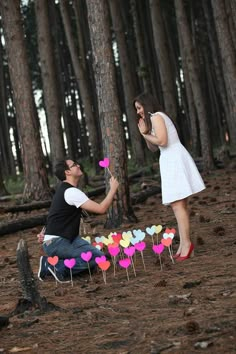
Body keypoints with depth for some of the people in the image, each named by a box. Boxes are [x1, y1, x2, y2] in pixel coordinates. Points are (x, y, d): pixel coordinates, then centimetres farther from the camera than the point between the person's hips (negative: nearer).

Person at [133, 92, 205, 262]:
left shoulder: (156, 116, -7)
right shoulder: (154, 118, 22)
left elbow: (162, 141, -19)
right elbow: (153, 148, 22)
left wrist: (146, 134, -4)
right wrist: (145, 134, 9)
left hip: (174, 160, -10)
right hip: (171, 161, 10)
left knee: (177, 204, -13)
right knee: (180, 205, 8)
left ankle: (186, 243, -15)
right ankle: (185, 244, 10)